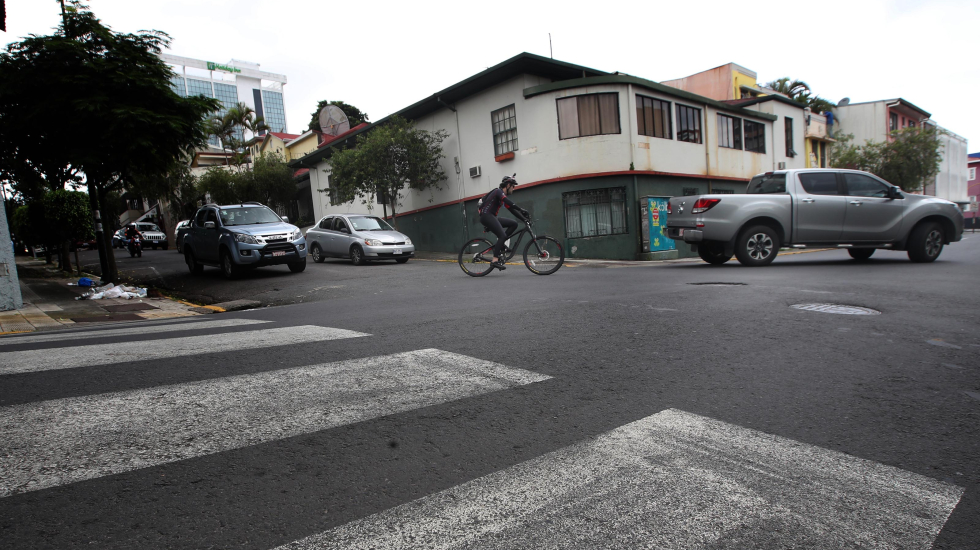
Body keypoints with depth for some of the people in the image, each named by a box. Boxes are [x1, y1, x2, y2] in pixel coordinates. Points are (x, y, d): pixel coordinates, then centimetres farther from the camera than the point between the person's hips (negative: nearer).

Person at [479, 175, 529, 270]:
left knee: (514, 224, 2)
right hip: (486, 216, -9)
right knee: (502, 236, -21)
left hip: (492, 217, 9)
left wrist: (523, 216, 12)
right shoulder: (499, 191, -8)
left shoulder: (503, 194, 21)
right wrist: (521, 209, -32)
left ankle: (499, 244, -1)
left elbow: (510, 208, 20)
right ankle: (495, 260, -24)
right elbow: (507, 201, -26)